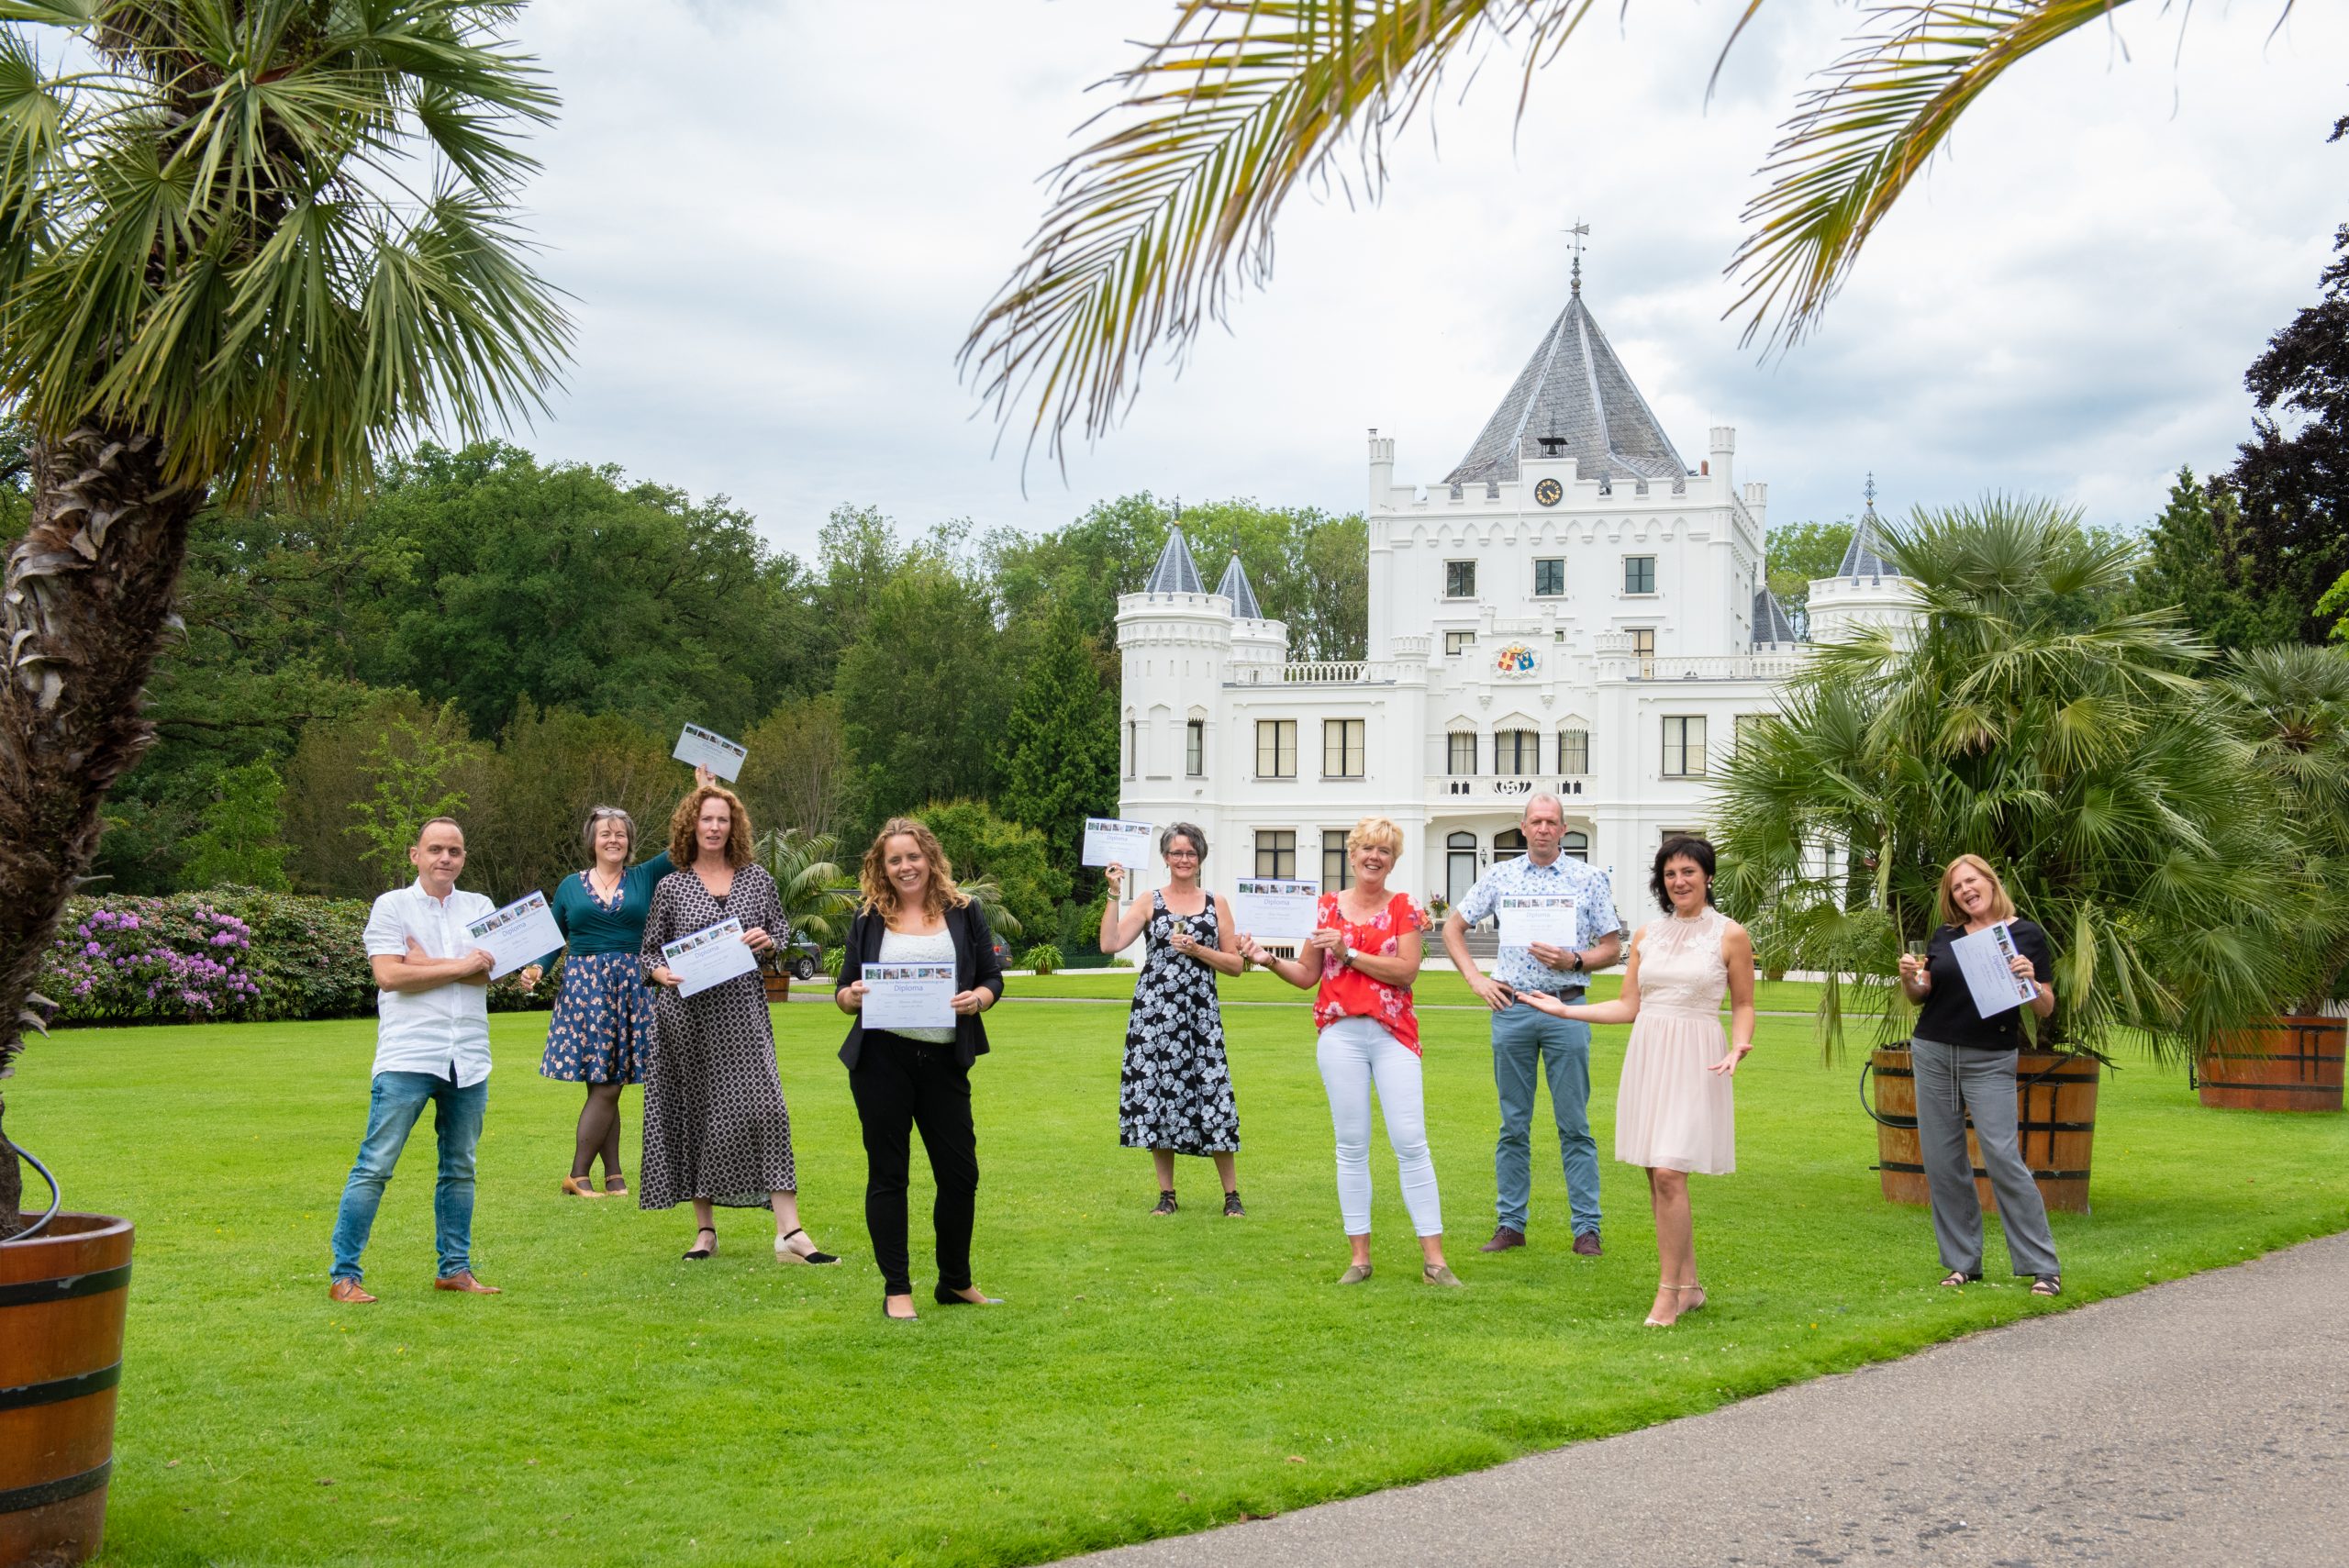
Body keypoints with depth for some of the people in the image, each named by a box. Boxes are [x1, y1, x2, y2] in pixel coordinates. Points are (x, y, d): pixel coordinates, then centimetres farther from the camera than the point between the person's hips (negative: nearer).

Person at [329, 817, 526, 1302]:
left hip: (469, 1060, 4)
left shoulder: (480, 908, 13)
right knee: (375, 1166, -5)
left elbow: (492, 970, -3)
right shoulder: (392, 906, 3)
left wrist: (425, 964, -10)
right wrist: (459, 966, -7)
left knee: (460, 1169, 10)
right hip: (407, 1058, -4)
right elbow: (388, 975, -10)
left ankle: (455, 1269, 20)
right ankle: (344, 1275, -2)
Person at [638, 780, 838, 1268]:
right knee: (693, 1112, 4)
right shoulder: (670, 886, 6)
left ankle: (789, 1233, -15)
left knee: (763, 1108, -12)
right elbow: (649, 951, 11)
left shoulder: (757, 879, 9)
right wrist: (661, 973, -10)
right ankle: (705, 1230, 17)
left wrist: (768, 941, -6)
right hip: (686, 1015, 0)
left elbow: (785, 936, 16)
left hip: (742, 1012, 0)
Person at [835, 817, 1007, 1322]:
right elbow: (843, 989, 9)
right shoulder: (868, 919, 6)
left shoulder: (963, 912, 6)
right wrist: (851, 997, -13)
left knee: (960, 1171, 4)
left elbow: (993, 977, 8)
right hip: (880, 1059, -1)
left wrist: (978, 998, -13)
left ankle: (956, 1281, 23)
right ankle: (896, 1289, 12)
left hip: (943, 1059, 1)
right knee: (887, 1172, 4)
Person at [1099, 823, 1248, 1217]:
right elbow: (1110, 944, -7)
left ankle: (1232, 1195, 4)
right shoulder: (1149, 902, 6)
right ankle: (1166, 1194, 13)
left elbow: (1236, 964, 8)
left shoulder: (1216, 905, 10)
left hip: (1200, 1012, 0)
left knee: (1211, 1095, -5)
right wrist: (1114, 894, -8)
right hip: (1154, 1010, 0)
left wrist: (1198, 951, -6)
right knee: (1158, 1095, 1)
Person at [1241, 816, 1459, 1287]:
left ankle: (1433, 1258, -2)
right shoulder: (1327, 907, 10)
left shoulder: (1404, 909, 6)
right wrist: (1269, 960, -4)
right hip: (1341, 1034, 1)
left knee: (1411, 1141, -6)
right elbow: (1307, 976, 12)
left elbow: (1407, 971, -8)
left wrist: (1348, 953, -12)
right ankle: (1360, 1256, 10)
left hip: (1393, 1035, -1)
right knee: (1352, 1145, 3)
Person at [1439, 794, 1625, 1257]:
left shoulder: (1589, 880, 4)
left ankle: (1587, 1228, 4)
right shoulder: (1499, 877, 8)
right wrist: (1475, 979, 5)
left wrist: (1573, 961, -11)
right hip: (1512, 1009, 2)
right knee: (1513, 1124, 6)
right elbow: (1453, 927, 15)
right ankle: (1510, 1223, 13)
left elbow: (1613, 947, 7)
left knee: (1574, 1123, -1)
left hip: (1566, 1010, -2)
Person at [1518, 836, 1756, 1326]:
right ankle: (1688, 1285, 17)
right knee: (1657, 1176, 6)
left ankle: (1668, 1291, -8)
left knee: (1669, 1173, -15)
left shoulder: (1730, 935, 0)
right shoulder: (1647, 935, 11)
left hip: (1694, 1062, -5)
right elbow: (1628, 1007, 14)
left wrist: (1739, 1046, -13)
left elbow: (1743, 1006, 5)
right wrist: (1565, 1010, 9)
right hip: (1647, 1056, 5)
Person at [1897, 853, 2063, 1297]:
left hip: (1990, 1061, -4)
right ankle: (1962, 1261, 14)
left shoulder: (2026, 935, 0)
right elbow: (1919, 995, 14)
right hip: (1933, 1055, 4)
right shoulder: (1944, 935, 9)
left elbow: (2046, 1008, 1)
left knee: (2002, 1156, -12)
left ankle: (2043, 1266, -5)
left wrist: (2030, 981, -19)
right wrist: (1909, 978, -7)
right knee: (1943, 1161, 4)